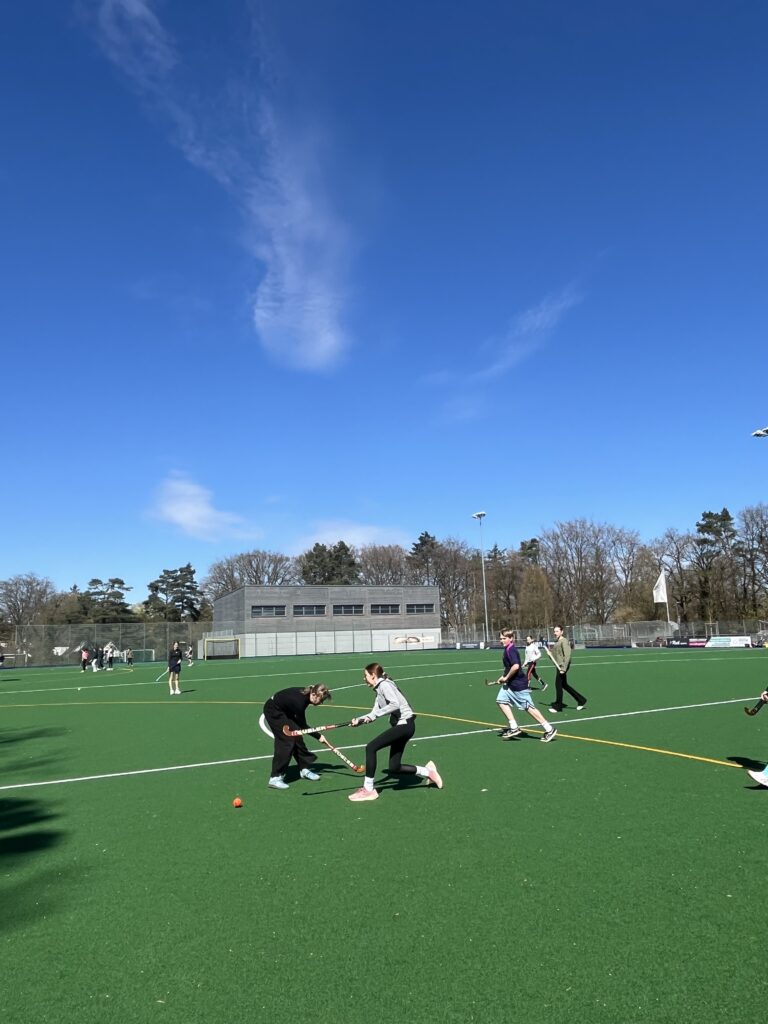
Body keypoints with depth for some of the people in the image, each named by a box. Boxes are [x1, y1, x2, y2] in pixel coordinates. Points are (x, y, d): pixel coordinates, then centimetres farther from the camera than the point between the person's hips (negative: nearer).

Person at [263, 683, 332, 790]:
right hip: (273, 711, -8)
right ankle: (275, 778, -9)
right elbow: (303, 726, -20)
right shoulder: (299, 701, -35)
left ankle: (304, 769, 19)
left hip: (284, 711, 8)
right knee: (287, 741, -13)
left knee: (297, 737, 7)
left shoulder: (306, 694, -13)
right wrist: (318, 736, -10)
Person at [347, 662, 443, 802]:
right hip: (401, 726, 10)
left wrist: (373, 715, -22)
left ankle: (368, 789, -4)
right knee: (394, 768, 9)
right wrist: (360, 720, -2)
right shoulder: (379, 690, 18)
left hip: (405, 724, -10)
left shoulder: (384, 684, -11)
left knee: (371, 748, -12)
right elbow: (375, 713, 13)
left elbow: (395, 704, -25)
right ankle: (427, 771, 23)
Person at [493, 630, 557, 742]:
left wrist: (506, 677, -19)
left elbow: (516, 666, -32)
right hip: (510, 684, 10)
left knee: (529, 707, -5)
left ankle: (549, 729, 4)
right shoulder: (507, 649, 10)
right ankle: (514, 728, 11)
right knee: (501, 700, 7)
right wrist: (503, 677, 14)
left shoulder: (511, 650, -19)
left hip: (518, 684, -10)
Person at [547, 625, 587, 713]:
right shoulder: (556, 641, 13)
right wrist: (550, 653, 1)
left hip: (562, 666, -10)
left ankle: (557, 706, 9)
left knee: (558, 685, -3)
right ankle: (580, 700, 26)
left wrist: (563, 668, -24)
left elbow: (567, 655, -20)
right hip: (559, 666, 10)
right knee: (564, 685, 16)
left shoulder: (564, 641, -14)